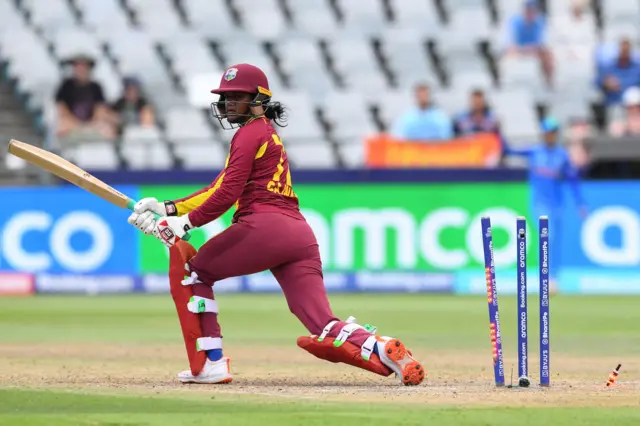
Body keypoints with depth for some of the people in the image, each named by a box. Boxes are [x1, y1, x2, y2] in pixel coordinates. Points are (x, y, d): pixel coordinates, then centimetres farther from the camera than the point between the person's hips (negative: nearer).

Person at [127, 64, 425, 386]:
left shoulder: (251, 133, 3)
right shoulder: (267, 133, 30)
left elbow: (227, 194, -9)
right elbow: (218, 189, 29)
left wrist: (187, 222, -5)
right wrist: (169, 208, 24)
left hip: (263, 227, -9)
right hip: (301, 235, 9)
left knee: (192, 271, 12)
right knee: (325, 329, 0)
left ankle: (212, 364, 2)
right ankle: (385, 350, -26)